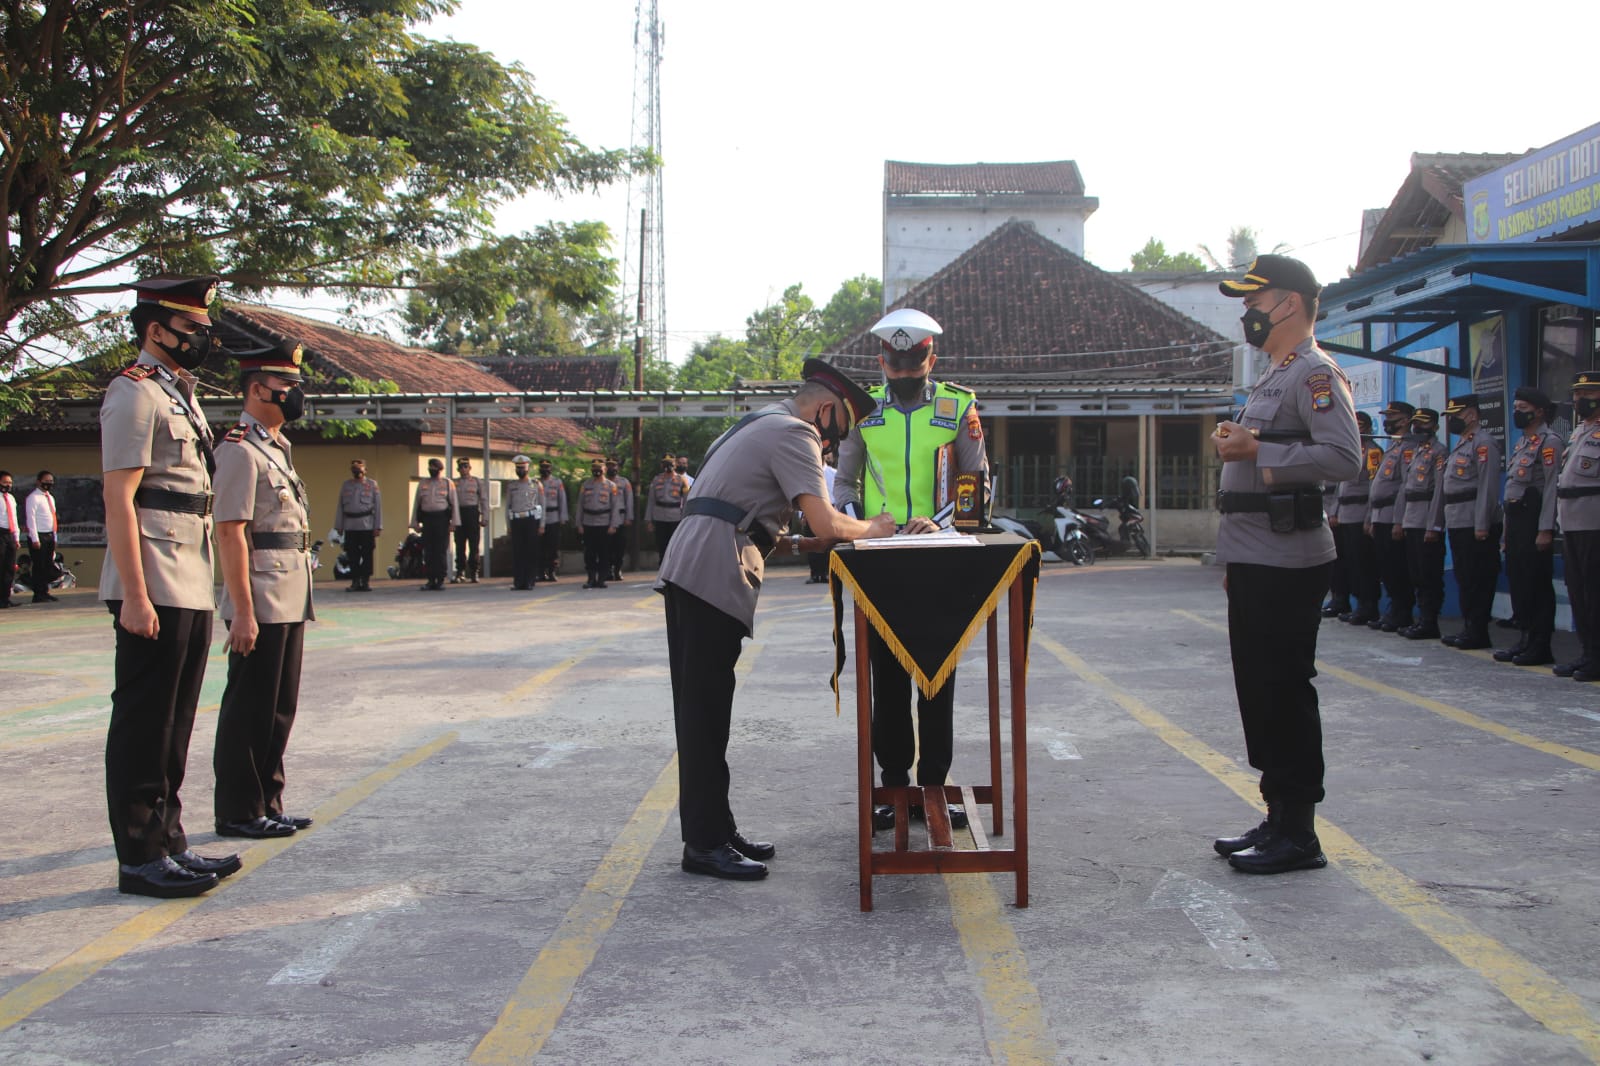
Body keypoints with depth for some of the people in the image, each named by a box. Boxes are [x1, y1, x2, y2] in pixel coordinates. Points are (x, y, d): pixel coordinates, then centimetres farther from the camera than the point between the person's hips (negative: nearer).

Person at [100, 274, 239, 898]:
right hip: (154, 593, -9)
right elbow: (119, 498, -16)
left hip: (190, 589, 9)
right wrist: (134, 596, -21)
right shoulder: (135, 394, -10)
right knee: (143, 724, -3)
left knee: (174, 724, 14)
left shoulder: (181, 395, 19)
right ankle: (140, 858, 4)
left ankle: (168, 842, 22)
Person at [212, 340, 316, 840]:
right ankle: (239, 812, 9)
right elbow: (230, 534, -18)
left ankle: (266, 805, 24)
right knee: (249, 710, -1)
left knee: (279, 708, 14)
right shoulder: (240, 450, -12)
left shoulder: (278, 448, 17)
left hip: (290, 604, 10)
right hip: (261, 606, -10)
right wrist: (243, 612, -22)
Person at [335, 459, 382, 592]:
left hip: (367, 525, -2)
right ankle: (355, 581, 8)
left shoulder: (372, 485, 6)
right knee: (352, 555, 2)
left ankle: (366, 581, 5)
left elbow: (378, 506, 4)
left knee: (367, 554, -1)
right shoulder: (346, 485, 13)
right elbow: (340, 506, 14)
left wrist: (378, 526, -2)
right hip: (350, 526, 2)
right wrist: (338, 526, 9)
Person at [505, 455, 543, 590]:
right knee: (517, 552, 0)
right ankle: (518, 582, 3)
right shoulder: (512, 486, 13)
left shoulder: (536, 485, 6)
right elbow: (507, 506, 13)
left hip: (531, 520, -2)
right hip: (516, 522, 2)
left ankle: (529, 582, 2)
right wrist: (508, 525, 4)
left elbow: (542, 505, 4)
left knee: (531, 552, -2)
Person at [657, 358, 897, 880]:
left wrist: (781, 540, 19)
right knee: (706, 712, -7)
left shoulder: (757, 426, 25)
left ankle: (714, 829, 18)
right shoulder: (794, 433, -6)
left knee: (702, 709, 11)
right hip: (712, 577, -10)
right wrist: (874, 528, 2)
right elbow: (827, 525, -16)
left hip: (687, 573, 10)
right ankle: (705, 844, -3)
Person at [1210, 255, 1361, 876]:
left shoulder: (1314, 372, -12)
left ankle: (1298, 835, 3)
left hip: (1287, 562, -11)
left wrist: (1257, 450, -22)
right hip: (1254, 561, 11)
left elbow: (1343, 457, -25)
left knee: (1285, 691, -5)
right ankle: (1278, 819, 23)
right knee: (1260, 690, 14)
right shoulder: (1274, 377, 21)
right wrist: (1238, 445, 14)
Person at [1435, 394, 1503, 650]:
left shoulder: (1483, 443, -10)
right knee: (1464, 579, 12)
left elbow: (1488, 486, -17)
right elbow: (1445, 484, 22)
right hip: (1457, 523, 10)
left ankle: (1477, 633, -1)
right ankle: (1468, 628, 18)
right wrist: (1438, 522, 20)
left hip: (1474, 525, -10)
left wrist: (1482, 525, -22)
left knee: (1477, 580, -5)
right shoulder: (1460, 444, 20)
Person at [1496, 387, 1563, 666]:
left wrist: (1546, 530, -22)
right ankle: (1526, 638, 19)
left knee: (1537, 585, -4)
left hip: (1534, 523, -9)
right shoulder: (1521, 443, 18)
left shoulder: (1549, 442, -10)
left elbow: (1552, 489, -16)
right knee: (1517, 581, 11)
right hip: (1515, 521, 9)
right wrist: (1508, 528, 19)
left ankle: (1541, 646, 0)